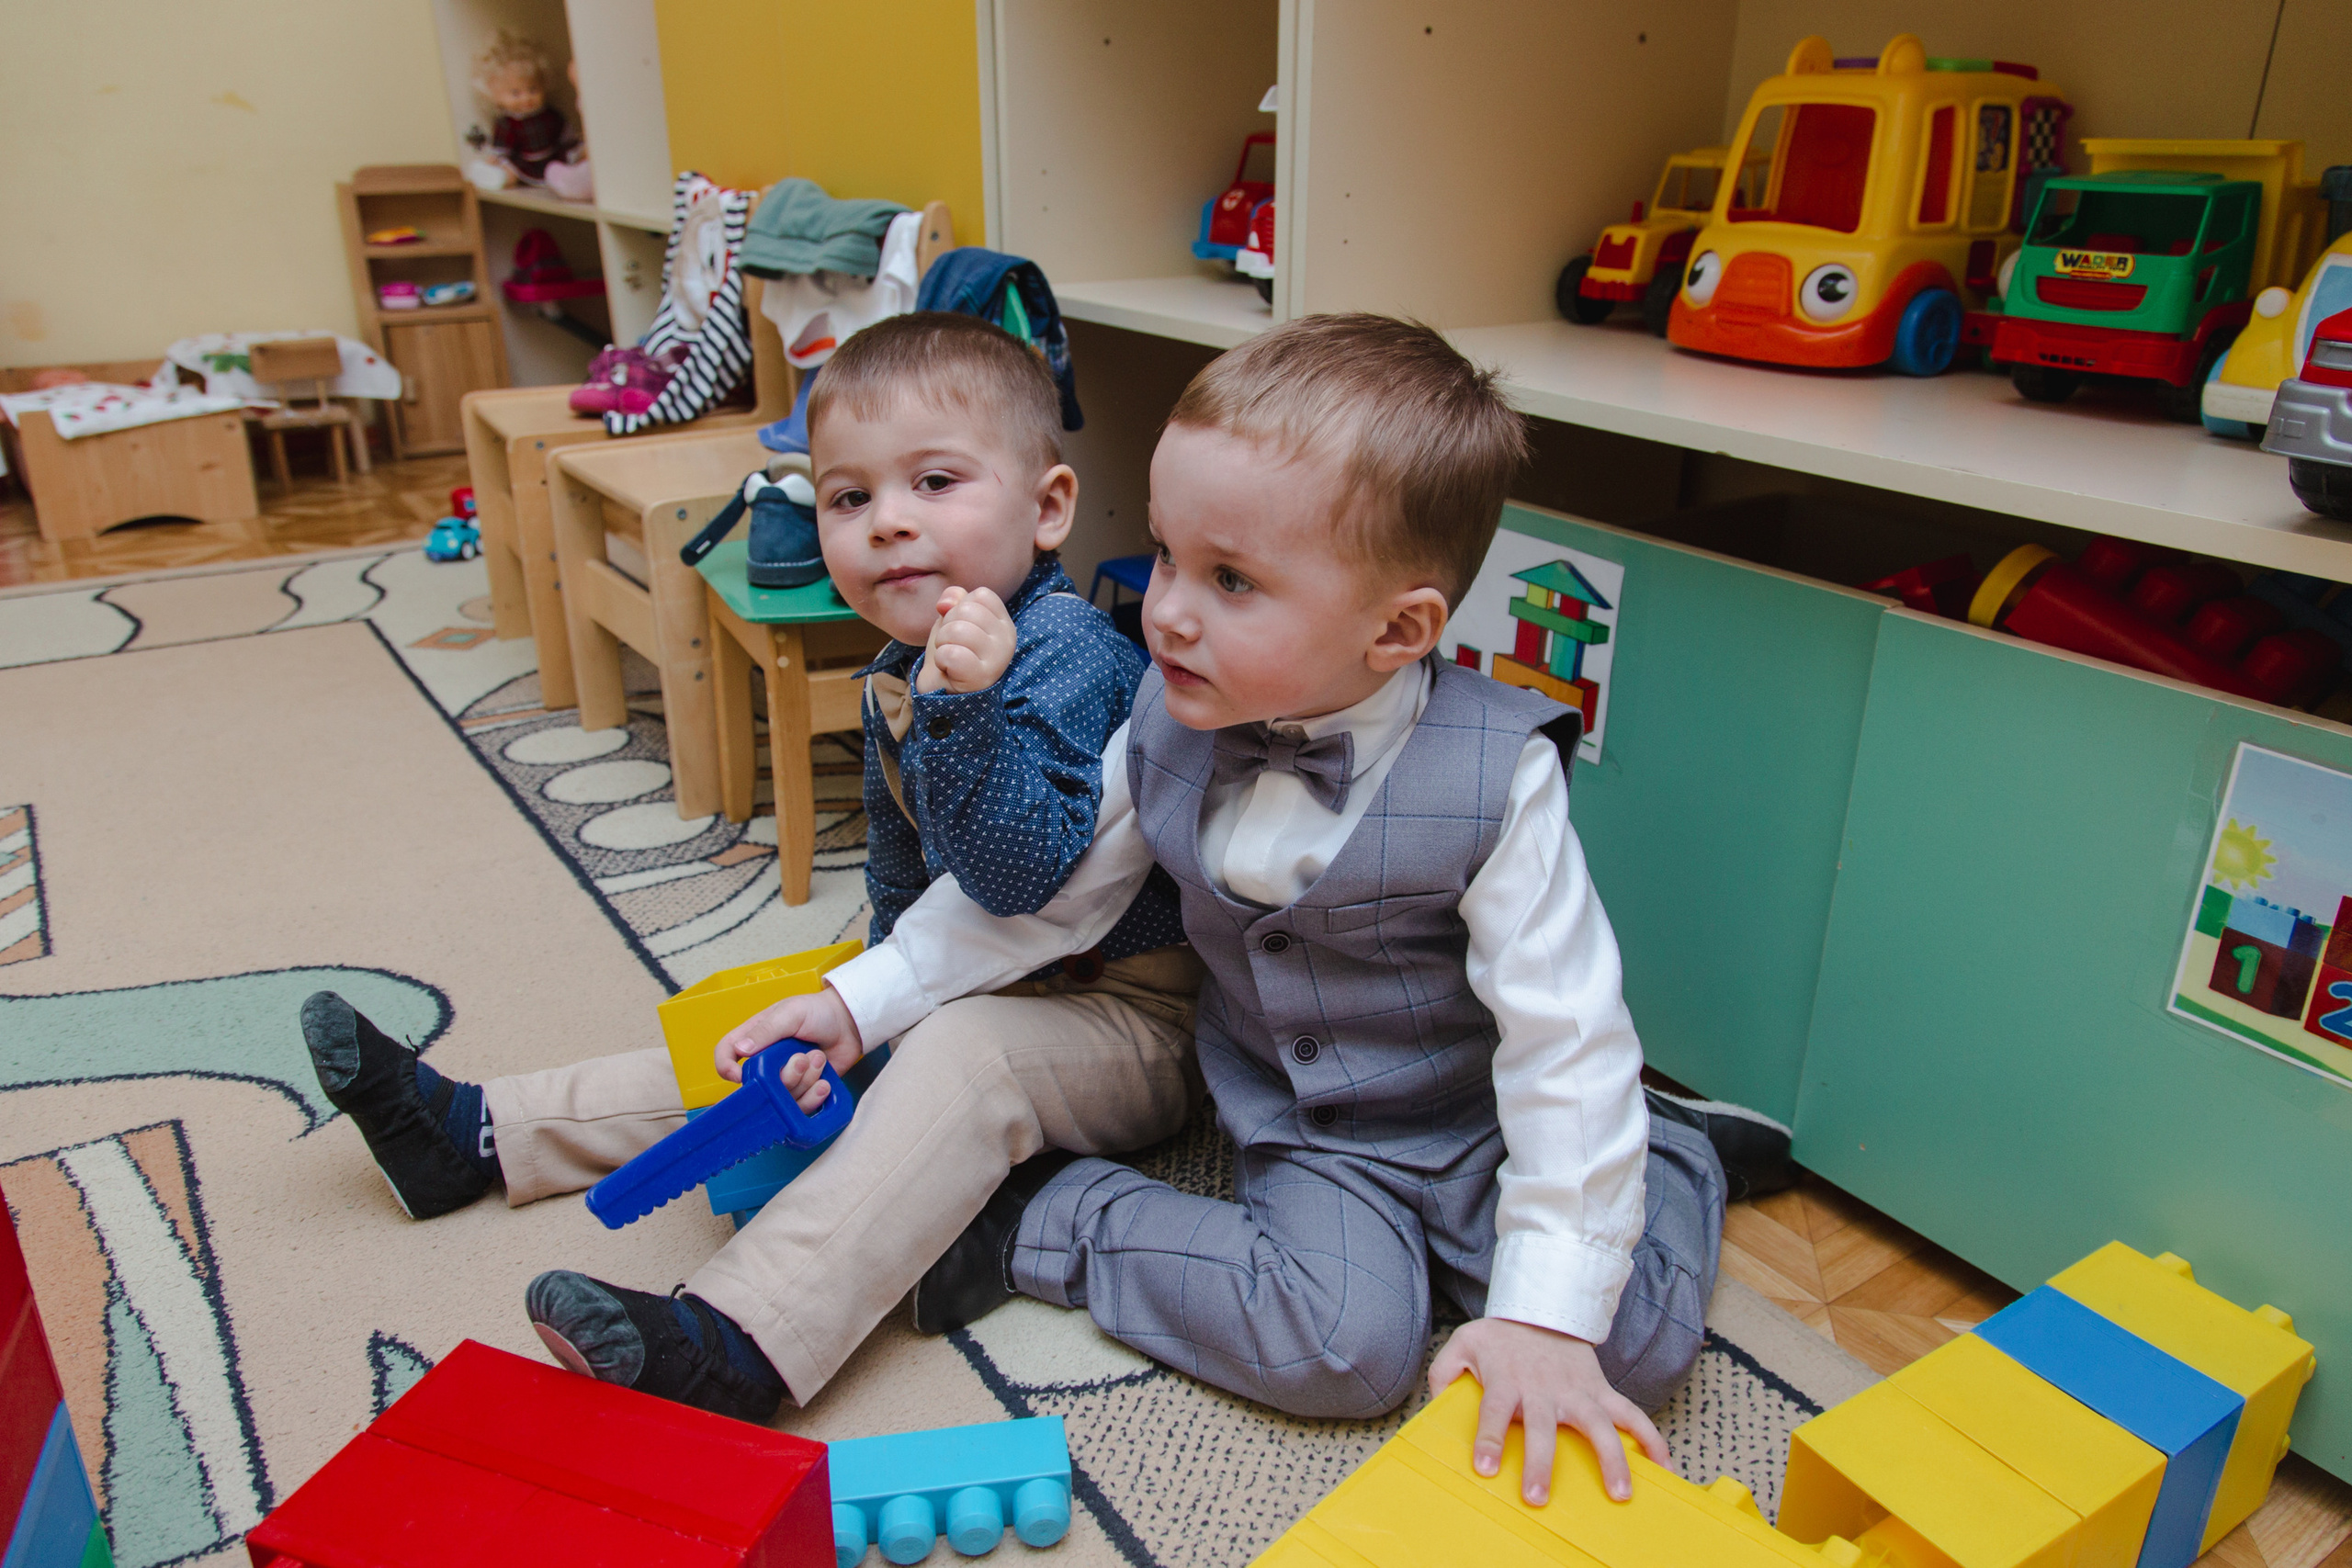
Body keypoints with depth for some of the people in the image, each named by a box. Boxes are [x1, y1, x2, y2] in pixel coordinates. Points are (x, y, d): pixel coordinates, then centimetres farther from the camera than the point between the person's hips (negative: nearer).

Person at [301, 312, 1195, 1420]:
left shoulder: (1068, 656, -24)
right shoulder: (901, 674, 4)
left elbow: (1027, 876, -35)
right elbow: (902, 871, 19)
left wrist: (969, 706, -45)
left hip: (1125, 1015, -8)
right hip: (981, 990, 9)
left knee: (964, 1059, -35)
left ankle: (735, 1345, -42)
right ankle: (472, 1133, 19)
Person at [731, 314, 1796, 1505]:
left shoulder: (1493, 777, -25)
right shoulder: (1169, 730, -12)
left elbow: (1565, 1037, -23)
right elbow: (1036, 890, 2)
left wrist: (1544, 1313, -26)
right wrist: (859, 1001, -2)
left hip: (1473, 1110, -1)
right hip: (1301, 1127, 2)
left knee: (1636, 1340, -17)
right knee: (1347, 1347, -23)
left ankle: (1676, 1151, 13)